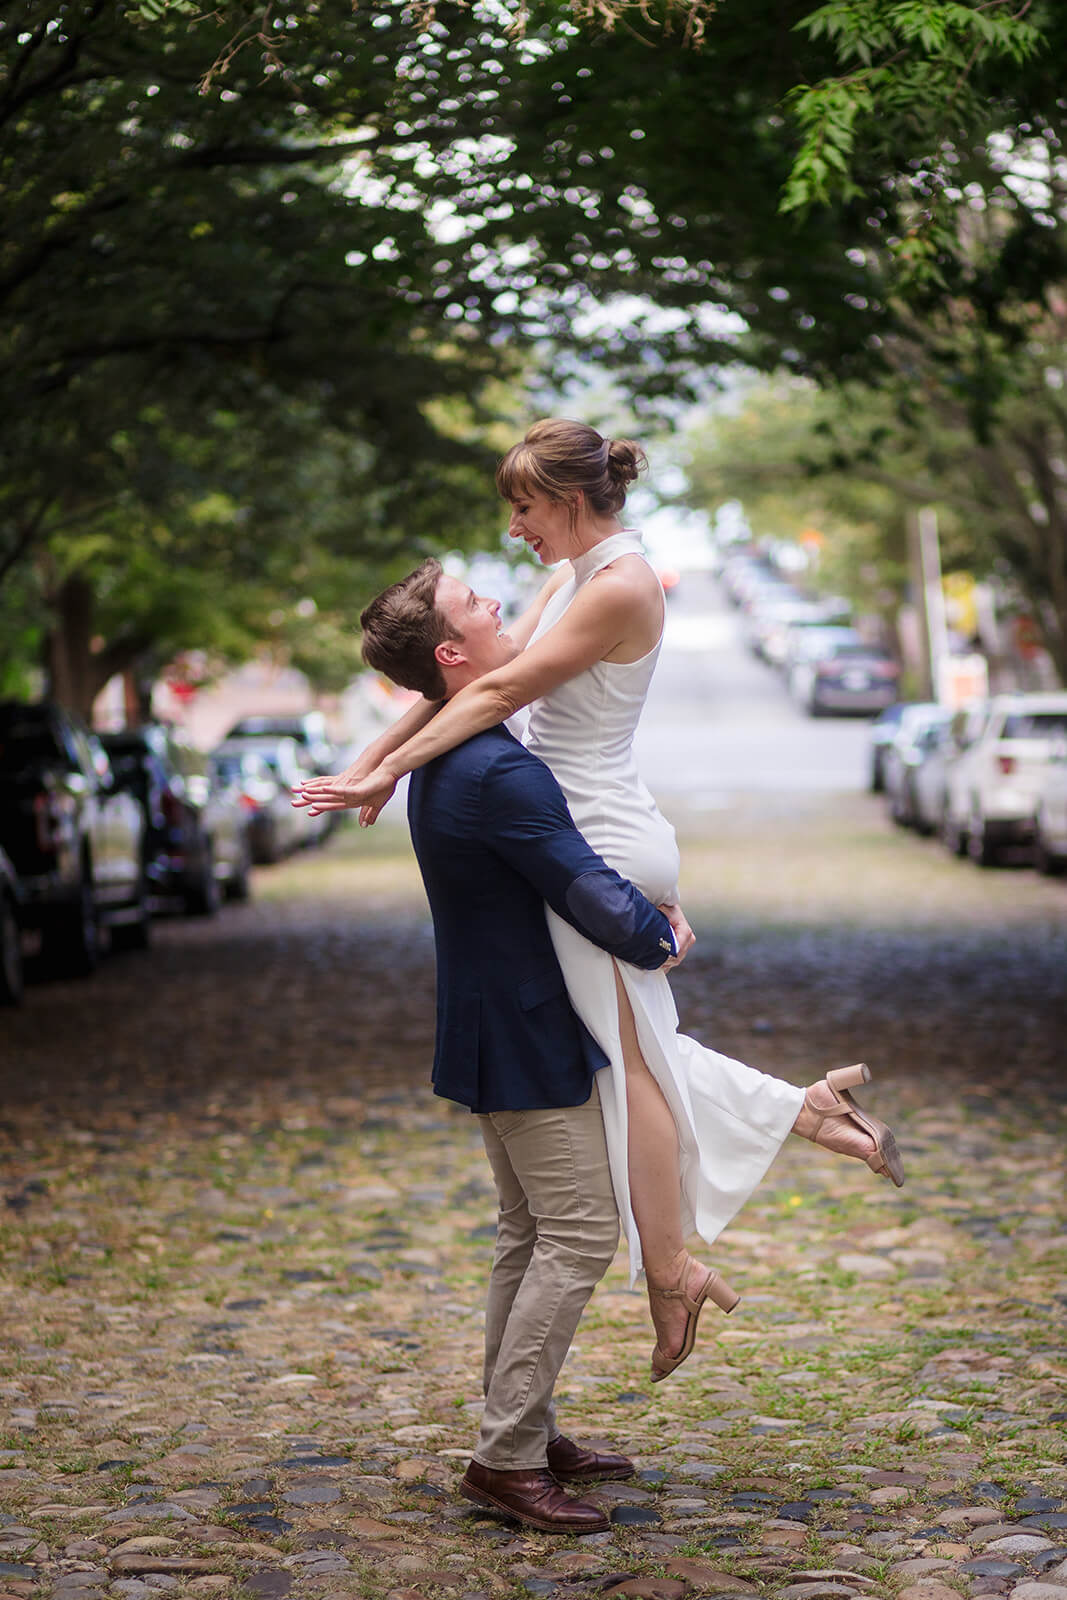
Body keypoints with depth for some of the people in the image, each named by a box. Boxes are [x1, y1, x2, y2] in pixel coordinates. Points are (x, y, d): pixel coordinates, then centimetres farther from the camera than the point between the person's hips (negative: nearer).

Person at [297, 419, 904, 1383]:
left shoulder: (620, 587, -18)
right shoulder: (578, 575, 12)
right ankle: (809, 1105, 24)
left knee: (628, 1061, 1)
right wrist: (378, 759, 6)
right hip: (605, 842, 10)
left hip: (603, 848, -10)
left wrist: (388, 770, -16)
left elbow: (502, 692, -19)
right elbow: (473, 674, 10)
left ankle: (670, 1268, 12)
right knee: (637, 1050, 17)